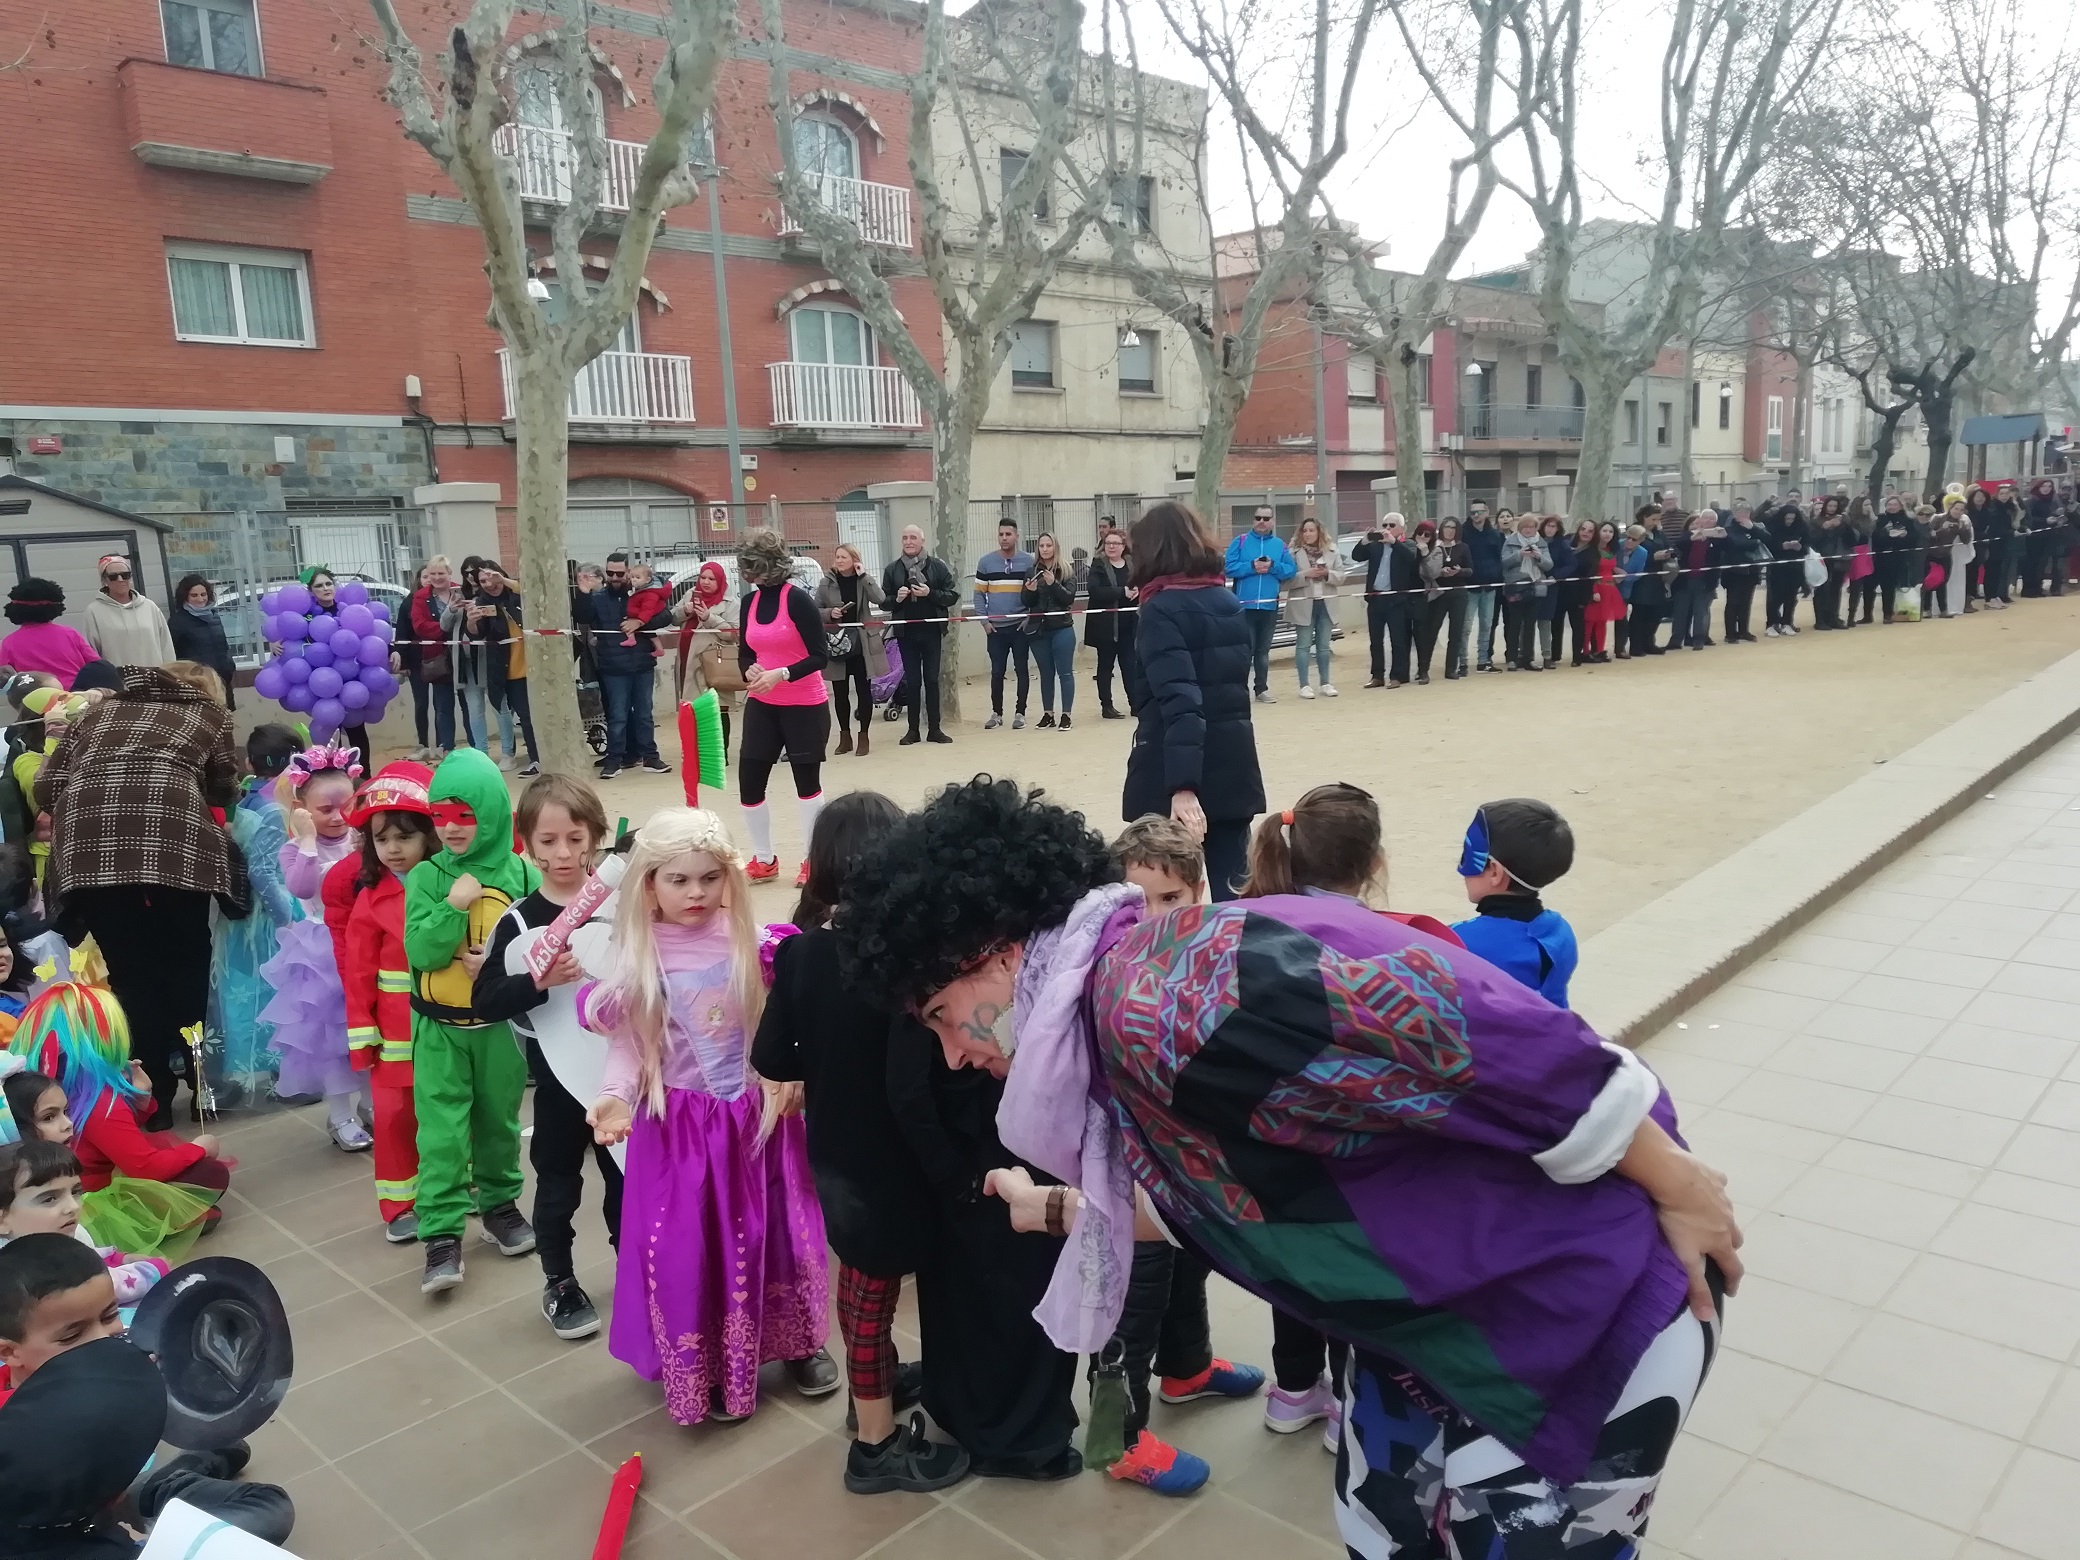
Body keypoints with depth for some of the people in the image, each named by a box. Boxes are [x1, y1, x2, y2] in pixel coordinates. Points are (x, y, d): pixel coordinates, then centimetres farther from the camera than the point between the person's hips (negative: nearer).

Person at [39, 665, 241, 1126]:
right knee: (185, 965, 14)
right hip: (174, 841, -2)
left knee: (128, 972, 11)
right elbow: (224, 791, 17)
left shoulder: (101, 711, 31)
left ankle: (148, 1098, 13)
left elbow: (47, 785, 21)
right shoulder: (209, 711, 24)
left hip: (88, 849, 3)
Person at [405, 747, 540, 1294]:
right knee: (441, 1130, -4)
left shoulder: (521, 875, -6)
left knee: (499, 1120, 17)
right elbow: (420, 952, -14)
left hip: (501, 1023, 1)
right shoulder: (426, 876, -7)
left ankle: (500, 1204, 37)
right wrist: (453, 906, -24)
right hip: (439, 1027, -1)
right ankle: (442, 1234, 4)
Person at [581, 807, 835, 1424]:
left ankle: (796, 1342, 37)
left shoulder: (749, 940, -8)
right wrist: (616, 1095, -25)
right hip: (681, 1122, -1)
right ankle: (707, 1369, 27)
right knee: (686, 1245, 5)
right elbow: (628, 1044, -8)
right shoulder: (640, 958, -10)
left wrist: (793, 1073, -13)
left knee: (771, 1229, 15)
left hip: (757, 1113, 1)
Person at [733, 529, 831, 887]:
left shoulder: (797, 599, -14)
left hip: (805, 706, -5)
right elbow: (744, 654, 12)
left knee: (807, 781, 7)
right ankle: (763, 861, 18)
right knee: (749, 783, 1)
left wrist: (780, 674, -27)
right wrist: (749, 671, -11)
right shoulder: (749, 602, 4)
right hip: (761, 705, 6)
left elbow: (820, 656, -16)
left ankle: (812, 860, 21)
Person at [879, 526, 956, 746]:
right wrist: (897, 598, -14)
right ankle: (913, 730, 10)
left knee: (932, 679, 4)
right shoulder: (892, 569, 4)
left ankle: (934, 728, 10)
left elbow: (952, 595, -2)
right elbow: (884, 601, 6)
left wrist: (930, 593, -15)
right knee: (912, 681, 5)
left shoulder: (937, 566, 0)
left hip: (931, 630, -1)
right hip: (906, 632, 1)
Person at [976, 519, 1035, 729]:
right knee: (996, 671, 6)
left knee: (1022, 670, 5)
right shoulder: (986, 561, 3)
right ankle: (996, 712, 17)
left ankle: (1020, 712, 14)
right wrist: (984, 620, -2)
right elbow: (979, 593, 5)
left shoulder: (1028, 561, 0)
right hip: (995, 627, 1)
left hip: (1020, 626, -1)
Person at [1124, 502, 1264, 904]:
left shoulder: (1162, 609, -12)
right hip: (1232, 760, 6)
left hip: (1174, 771, -6)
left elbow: (1178, 699, -23)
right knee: (1233, 885, 8)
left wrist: (1182, 784, -29)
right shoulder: (1229, 601, 9)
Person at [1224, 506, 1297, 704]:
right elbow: (1230, 568, -8)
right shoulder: (1240, 542, 1)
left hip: (1269, 605, 3)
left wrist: (1273, 566, -12)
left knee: (1263, 649, 11)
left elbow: (1291, 569, 2)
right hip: (1245, 604, -3)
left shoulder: (1280, 545, 8)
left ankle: (1262, 688, 18)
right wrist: (1252, 567, -17)